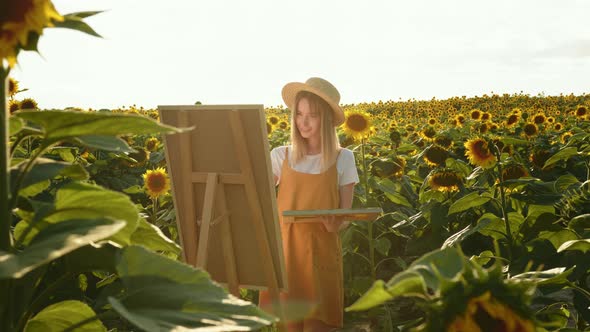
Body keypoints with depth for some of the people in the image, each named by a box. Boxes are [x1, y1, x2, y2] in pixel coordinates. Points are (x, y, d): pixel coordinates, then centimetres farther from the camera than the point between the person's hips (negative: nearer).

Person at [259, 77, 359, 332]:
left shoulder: (343, 159, 2)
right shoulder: (280, 156, 4)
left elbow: (345, 215, 2)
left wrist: (335, 224, -18)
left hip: (321, 251, -1)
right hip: (285, 249, 1)